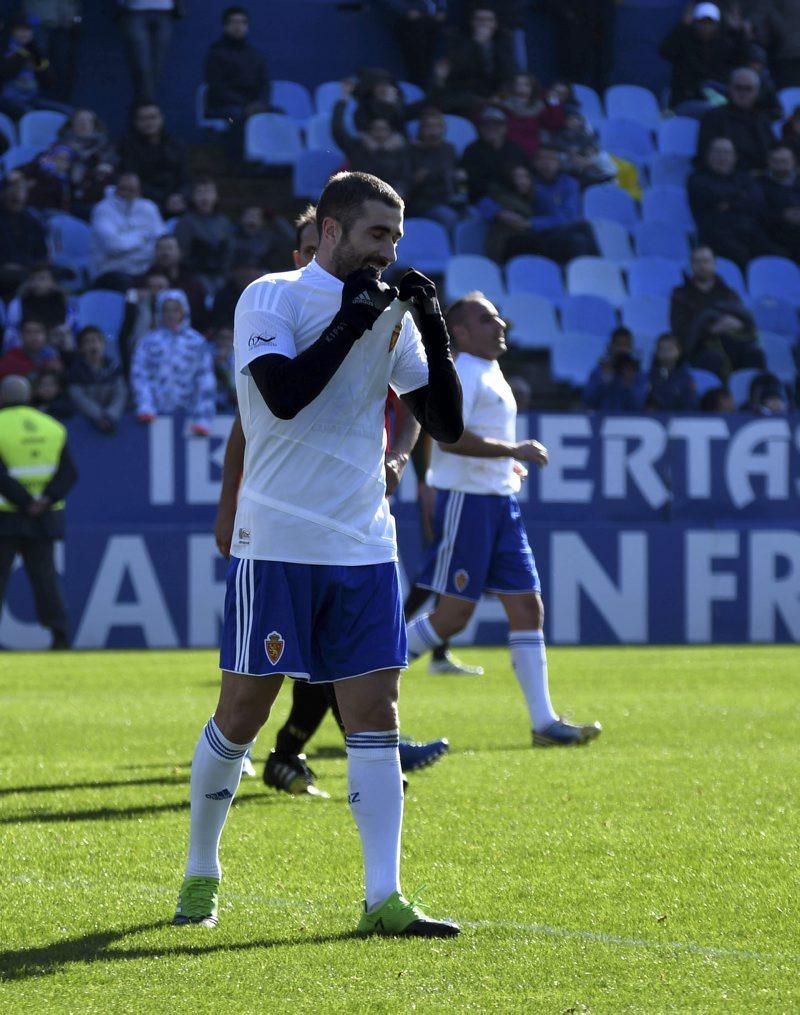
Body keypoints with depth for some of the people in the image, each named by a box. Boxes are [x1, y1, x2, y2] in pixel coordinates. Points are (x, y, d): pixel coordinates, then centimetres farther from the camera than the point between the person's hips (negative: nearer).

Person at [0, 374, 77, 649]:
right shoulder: (52, 427, 7)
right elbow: (69, 472, 0)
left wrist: (26, 503, -16)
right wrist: (47, 500, -11)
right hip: (44, 519, 4)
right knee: (44, 576, 8)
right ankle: (60, 635, 1)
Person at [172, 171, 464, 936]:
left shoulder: (389, 314, 10)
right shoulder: (270, 298, -5)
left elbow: (446, 424, 7)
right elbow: (284, 393, -22)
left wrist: (434, 332, -5)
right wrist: (349, 321, -17)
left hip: (364, 548, 5)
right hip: (277, 542, -5)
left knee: (374, 717, -3)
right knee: (242, 714, 1)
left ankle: (383, 899, -4)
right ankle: (200, 875, 19)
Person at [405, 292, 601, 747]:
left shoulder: (490, 372, 18)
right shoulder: (462, 373, -13)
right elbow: (449, 437, -25)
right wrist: (514, 451, -21)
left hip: (501, 502, 9)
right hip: (468, 500, -9)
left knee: (528, 607, 3)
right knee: (454, 615, -7)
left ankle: (545, 722, 3)